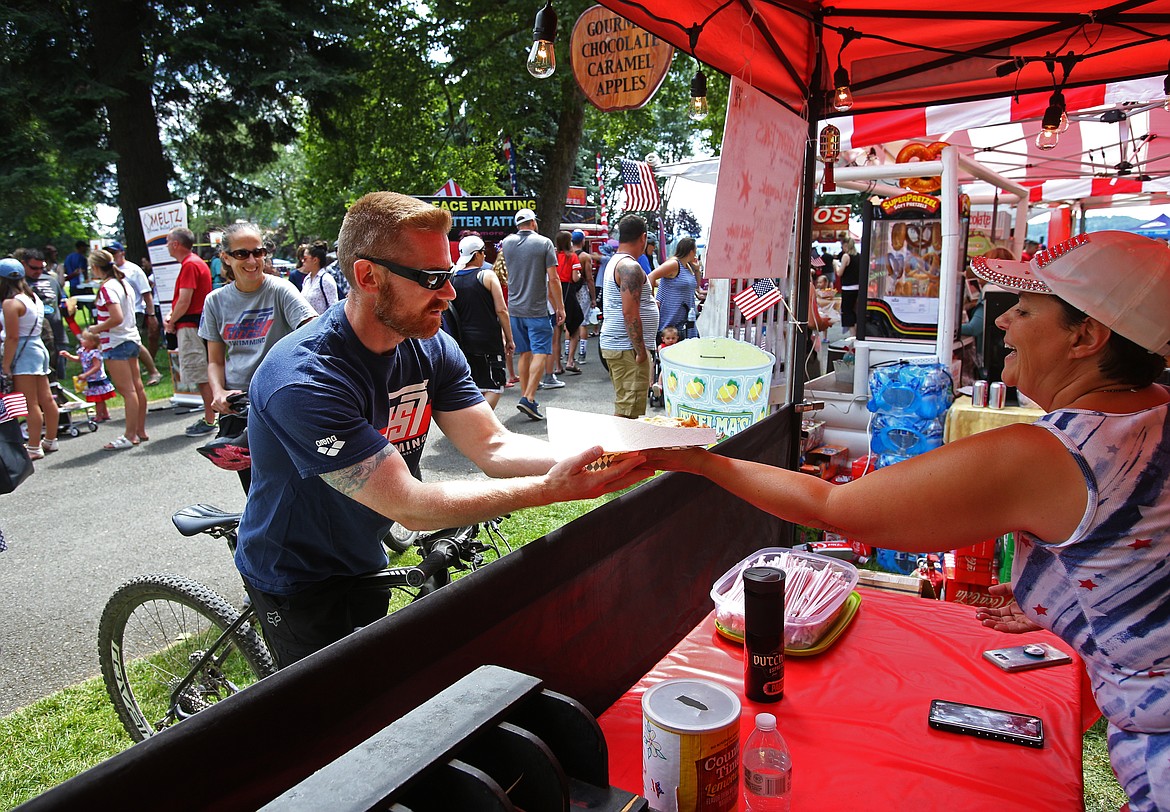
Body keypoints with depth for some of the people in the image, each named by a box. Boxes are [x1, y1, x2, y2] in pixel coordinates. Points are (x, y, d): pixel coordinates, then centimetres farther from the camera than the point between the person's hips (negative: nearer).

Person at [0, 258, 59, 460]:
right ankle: (50, 441, 23)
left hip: (24, 354, -9)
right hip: (38, 348, 9)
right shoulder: (34, 297, 11)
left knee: (30, 404, -5)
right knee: (46, 399, 13)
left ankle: (34, 448, 0)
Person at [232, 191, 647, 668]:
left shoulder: (432, 349, -11)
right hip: (296, 585, -6)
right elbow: (407, 505, -35)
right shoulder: (304, 381, -34)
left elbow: (493, 446, -16)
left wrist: (599, 459, -33)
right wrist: (549, 489, -41)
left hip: (363, 564, 7)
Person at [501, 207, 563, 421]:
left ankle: (526, 397, 17)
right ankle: (528, 398, -15)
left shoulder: (507, 243, 5)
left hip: (514, 309, 5)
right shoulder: (544, 243, -6)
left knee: (524, 353, 13)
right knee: (540, 353, -4)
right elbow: (553, 279, -9)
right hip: (537, 309, -5)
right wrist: (559, 307, -1)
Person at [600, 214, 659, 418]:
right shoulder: (630, 267, -17)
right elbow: (630, 313, -23)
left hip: (613, 345, 11)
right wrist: (641, 350, -20)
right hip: (627, 348, -11)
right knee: (629, 411, -8)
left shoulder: (615, 262, 16)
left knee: (623, 406, 18)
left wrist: (650, 302, 38)